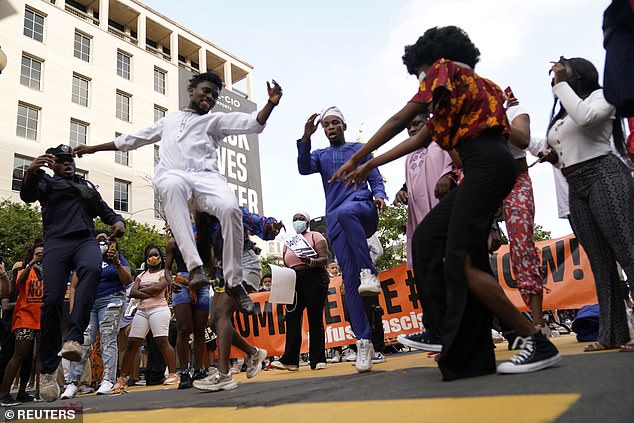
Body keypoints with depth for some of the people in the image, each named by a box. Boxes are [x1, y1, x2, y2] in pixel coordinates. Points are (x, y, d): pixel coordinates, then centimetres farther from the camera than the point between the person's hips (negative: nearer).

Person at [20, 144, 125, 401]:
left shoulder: (87, 186, 31)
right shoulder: (47, 182, 20)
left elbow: (105, 210, 29)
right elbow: (28, 195, -1)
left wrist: (117, 221, 5)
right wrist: (30, 173, -24)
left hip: (86, 240, 2)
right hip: (56, 241, -2)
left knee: (92, 269, -34)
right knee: (52, 300, -14)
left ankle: (74, 338, -43)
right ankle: (48, 370, -5)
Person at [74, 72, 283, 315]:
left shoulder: (216, 120, 26)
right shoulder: (169, 120, 35)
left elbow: (253, 124, 11)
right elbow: (132, 139, 41)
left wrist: (271, 103, -7)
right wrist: (93, 148, 42)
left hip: (205, 175, 0)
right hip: (171, 175, 1)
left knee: (230, 208, -34)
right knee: (173, 185, -41)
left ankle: (234, 282, -21)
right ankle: (194, 266, -45)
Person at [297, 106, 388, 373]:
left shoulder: (360, 149, 21)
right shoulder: (320, 156, 25)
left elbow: (375, 178, 13)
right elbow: (304, 168, 3)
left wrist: (379, 195, -9)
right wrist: (306, 138, -11)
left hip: (363, 209, -2)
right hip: (336, 222, 2)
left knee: (345, 212, -41)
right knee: (350, 279, -8)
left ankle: (369, 272, -37)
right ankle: (363, 341, -6)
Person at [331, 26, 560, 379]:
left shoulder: (445, 68, 8)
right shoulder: (463, 88, 33)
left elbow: (400, 121, 1)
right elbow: (419, 139, 30)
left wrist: (356, 159, 6)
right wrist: (370, 166, 30)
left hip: (486, 164, -10)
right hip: (487, 168, 10)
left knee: (462, 261, -13)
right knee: (429, 236, 9)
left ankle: (537, 343, -8)